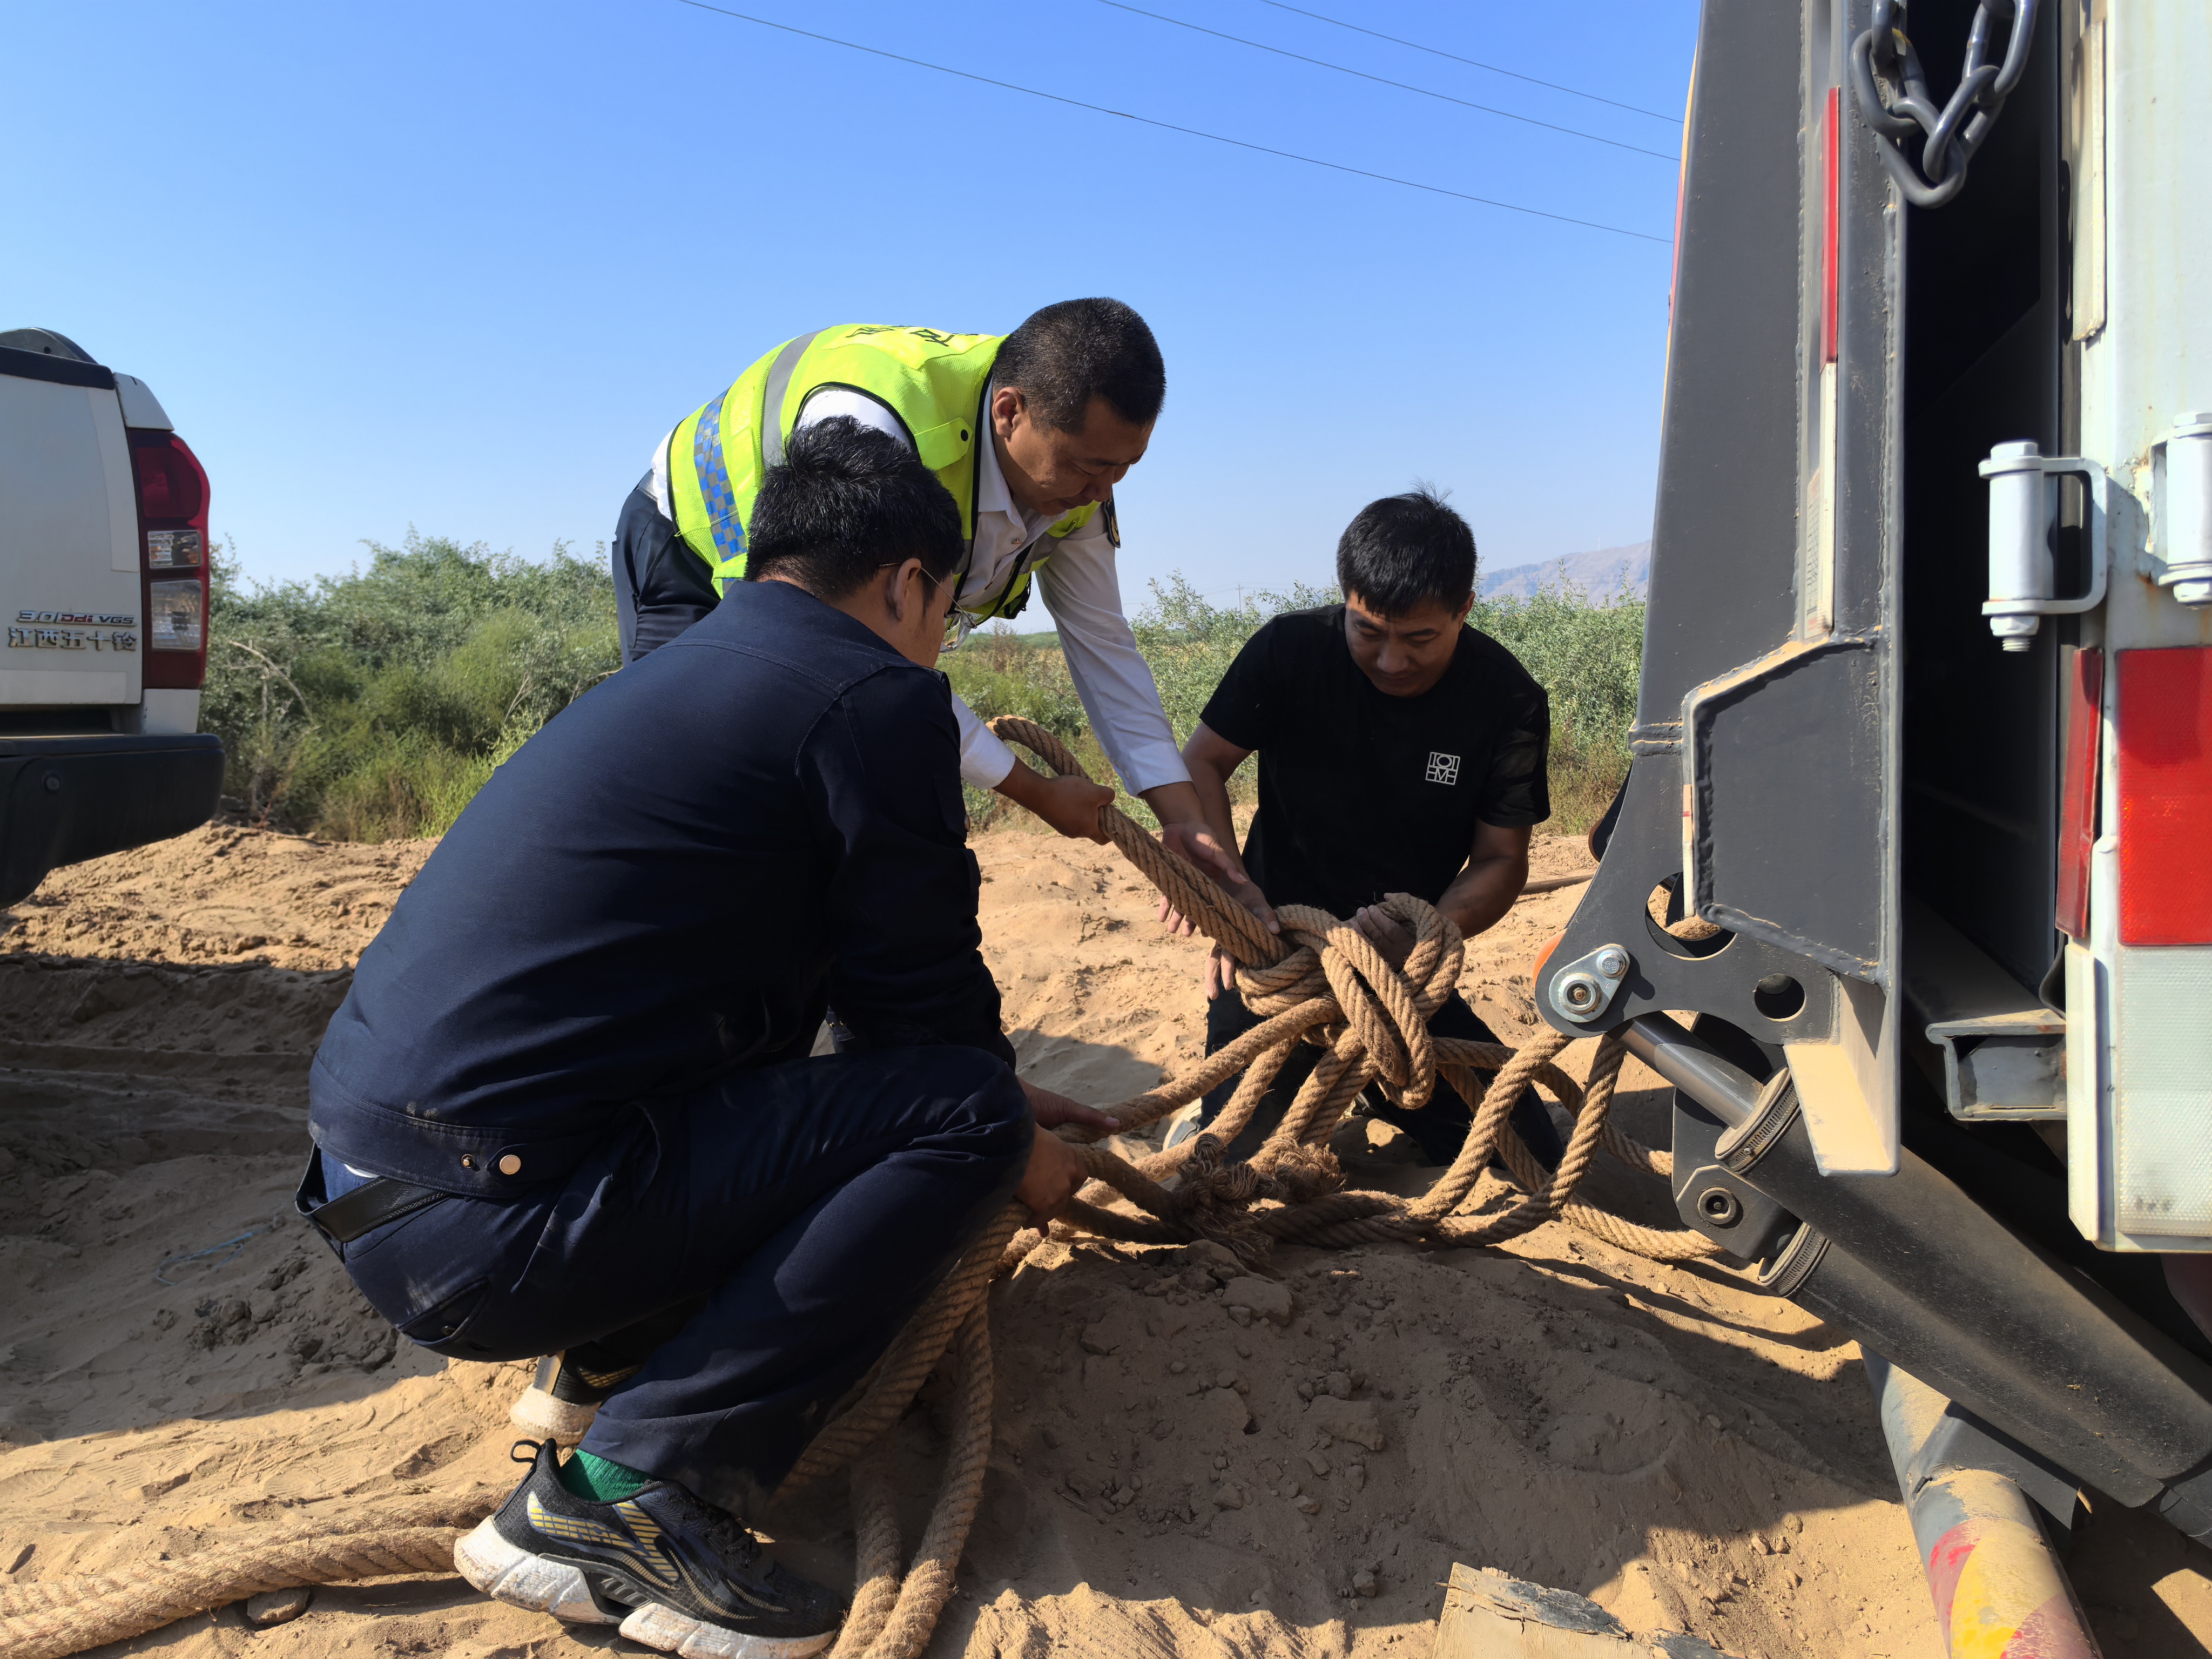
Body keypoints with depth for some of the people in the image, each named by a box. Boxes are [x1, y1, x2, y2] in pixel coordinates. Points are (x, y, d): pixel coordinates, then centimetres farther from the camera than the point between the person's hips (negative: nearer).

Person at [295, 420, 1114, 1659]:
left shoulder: (690, 673, 20)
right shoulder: (875, 696, -10)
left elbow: (866, 980, 28)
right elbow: (925, 997, -5)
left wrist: (999, 1091, 34)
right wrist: (1014, 1145, 16)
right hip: (485, 1226, -10)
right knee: (965, 1114, -10)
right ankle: (635, 1488, -10)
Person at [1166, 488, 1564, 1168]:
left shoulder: (1509, 701, -11)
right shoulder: (1288, 651, -13)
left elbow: (1502, 859, -7)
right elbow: (1203, 762, -6)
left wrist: (1424, 938, -27)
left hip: (1406, 964, 2)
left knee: (1532, 1157, -1)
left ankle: (1377, 1091, 25)